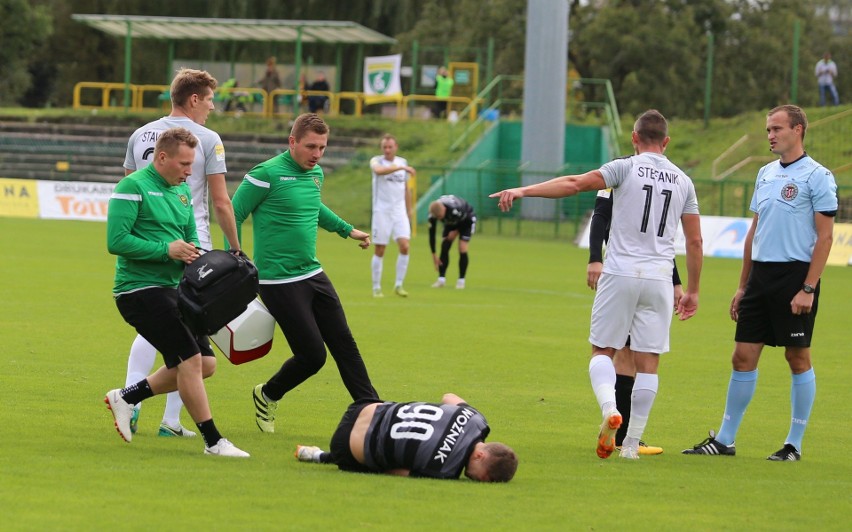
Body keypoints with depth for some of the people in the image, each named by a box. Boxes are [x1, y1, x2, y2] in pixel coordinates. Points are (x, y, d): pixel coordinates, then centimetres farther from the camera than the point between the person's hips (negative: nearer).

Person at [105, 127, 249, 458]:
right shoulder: (133, 187, -11)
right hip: (140, 289, -9)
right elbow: (116, 241, -18)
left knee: (205, 364, 7)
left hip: (172, 288, 9)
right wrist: (167, 249, -19)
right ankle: (213, 441, -5)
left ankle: (126, 397, 19)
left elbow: (190, 238, 23)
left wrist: (192, 253, -1)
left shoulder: (182, 190, 15)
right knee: (190, 360, -14)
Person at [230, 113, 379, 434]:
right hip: (279, 282, -8)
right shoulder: (267, 175, -15)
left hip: (314, 275, 8)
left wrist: (346, 229, 39)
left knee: (345, 346, 4)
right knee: (312, 355, -7)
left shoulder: (316, 174, 9)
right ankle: (268, 396, 19)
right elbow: (233, 215, -9)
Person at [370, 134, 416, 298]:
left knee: (405, 246, -10)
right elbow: (379, 170, -30)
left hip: (400, 211, 4)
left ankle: (399, 285, 0)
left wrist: (410, 210, 20)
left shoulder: (402, 162, 11)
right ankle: (376, 288, 8)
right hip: (381, 211, -4)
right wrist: (401, 167, -39)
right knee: (379, 251, -1)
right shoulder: (377, 161, -4)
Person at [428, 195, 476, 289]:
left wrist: (455, 232, -17)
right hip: (452, 222, 4)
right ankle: (441, 279, -3)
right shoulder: (433, 214, -28)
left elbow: (469, 221, -24)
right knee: (444, 247, -9)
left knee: (462, 250, -14)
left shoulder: (455, 209, -43)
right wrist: (434, 255, -18)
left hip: (466, 220, -4)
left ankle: (461, 280, -3)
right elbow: (431, 234, -19)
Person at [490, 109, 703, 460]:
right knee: (648, 362, 5)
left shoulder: (627, 167, -1)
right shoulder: (683, 181, 10)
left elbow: (576, 184, -12)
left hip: (621, 273, -2)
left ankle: (609, 408, -20)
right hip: (659, 278, 2)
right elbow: (695, 241, 10)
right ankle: (632, 443, 4)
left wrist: (523, 191, -14)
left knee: (603, 350, 8)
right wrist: (692, 292, 18)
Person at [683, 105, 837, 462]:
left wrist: (808, 289, -16)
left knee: (798, 358, 0)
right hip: (761, 275, 7)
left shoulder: (817, 176, -7)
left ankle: (794, 444, 7)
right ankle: (725, 440, 9)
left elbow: (825, 236, -10)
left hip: (795, 276, -7)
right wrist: (743, 285, 17)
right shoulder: (766, 174, 15)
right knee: (743, 356, 4)